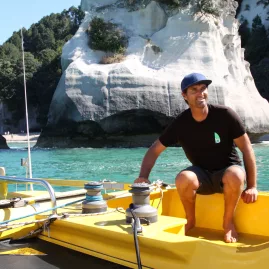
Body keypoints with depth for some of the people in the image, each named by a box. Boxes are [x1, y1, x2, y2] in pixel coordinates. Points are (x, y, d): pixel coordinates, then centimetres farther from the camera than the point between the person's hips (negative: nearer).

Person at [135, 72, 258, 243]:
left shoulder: (225, 115, -15)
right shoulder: (180, 123, -9)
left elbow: (247, 149, -11)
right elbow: (155, 150, -3)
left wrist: (252, 186, -13)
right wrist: (143, 176, -19)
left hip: (227, 171, -1)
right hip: (202, 175, 2)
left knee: (235, 175, -38)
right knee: (184, 178, -33)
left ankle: (228, 221, -10)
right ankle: (190, 220, -4)